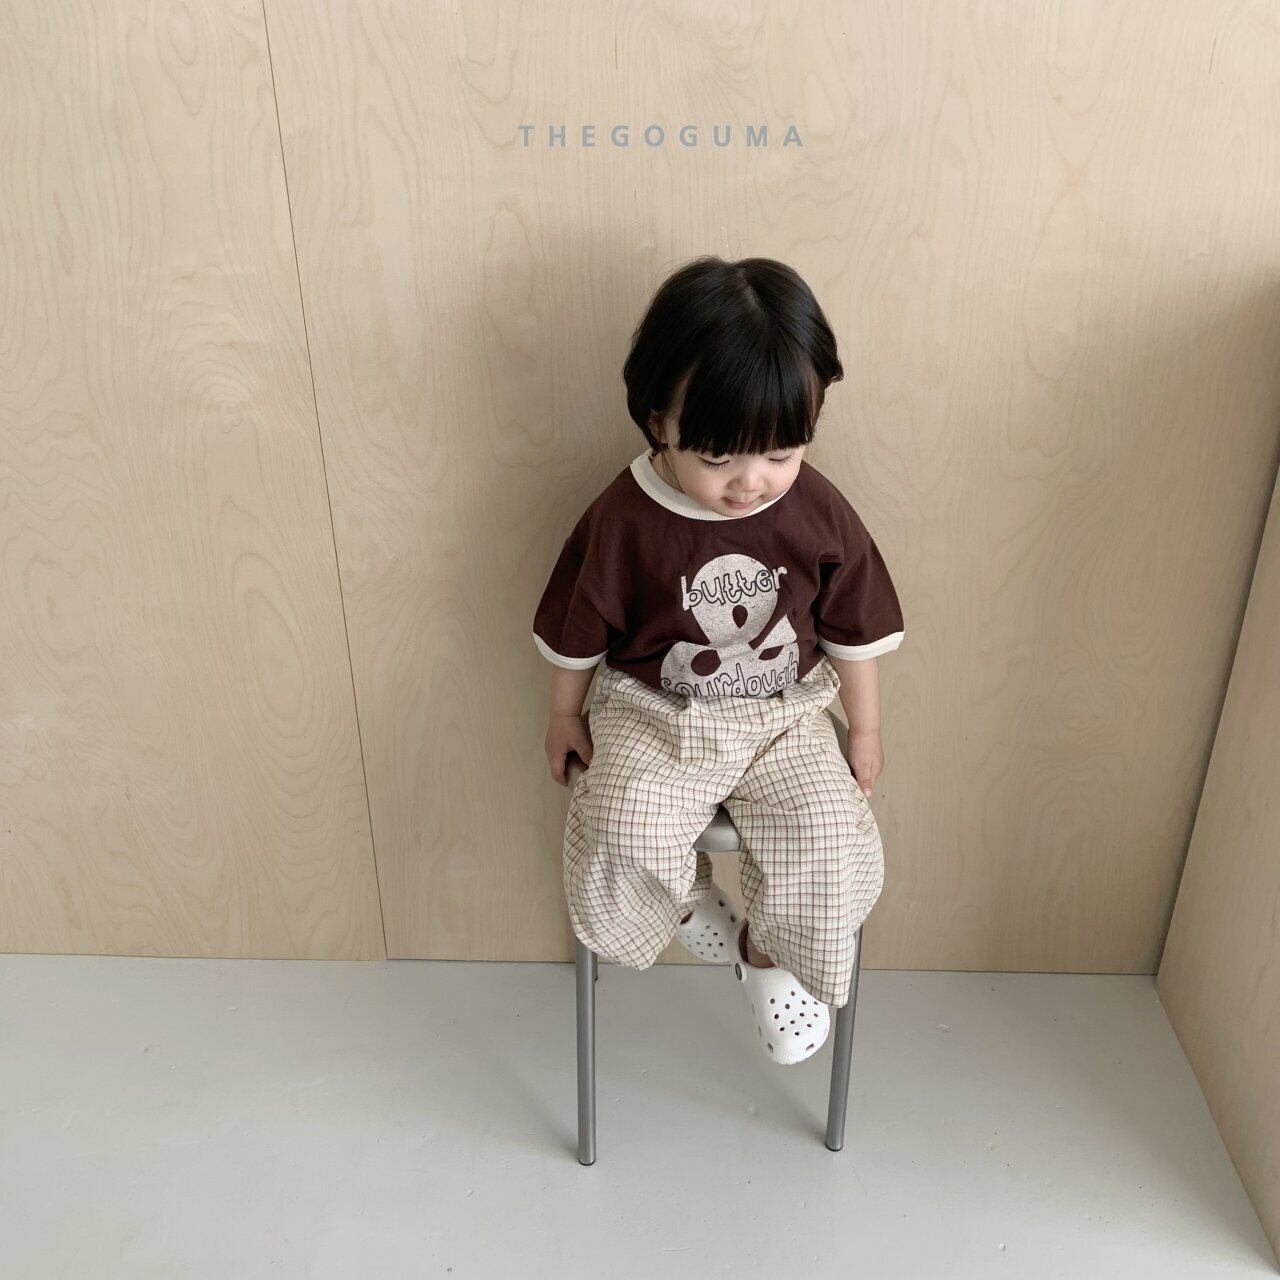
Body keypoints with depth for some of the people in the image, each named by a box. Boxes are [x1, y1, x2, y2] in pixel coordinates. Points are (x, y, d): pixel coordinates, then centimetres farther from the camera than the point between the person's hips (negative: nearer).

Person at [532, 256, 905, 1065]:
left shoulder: (821, 514, -11)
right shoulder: (622, 521, -17)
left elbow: (854, 630, 3)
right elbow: (577, 631, -1)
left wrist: (866, 729, 10)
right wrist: (565, 716, 10)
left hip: (784, 718, 2)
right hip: (654, 718, -1)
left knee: (835, 843, -17)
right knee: (622, 840, -24)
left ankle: (769, 954, 14)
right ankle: (691, 903, 11)